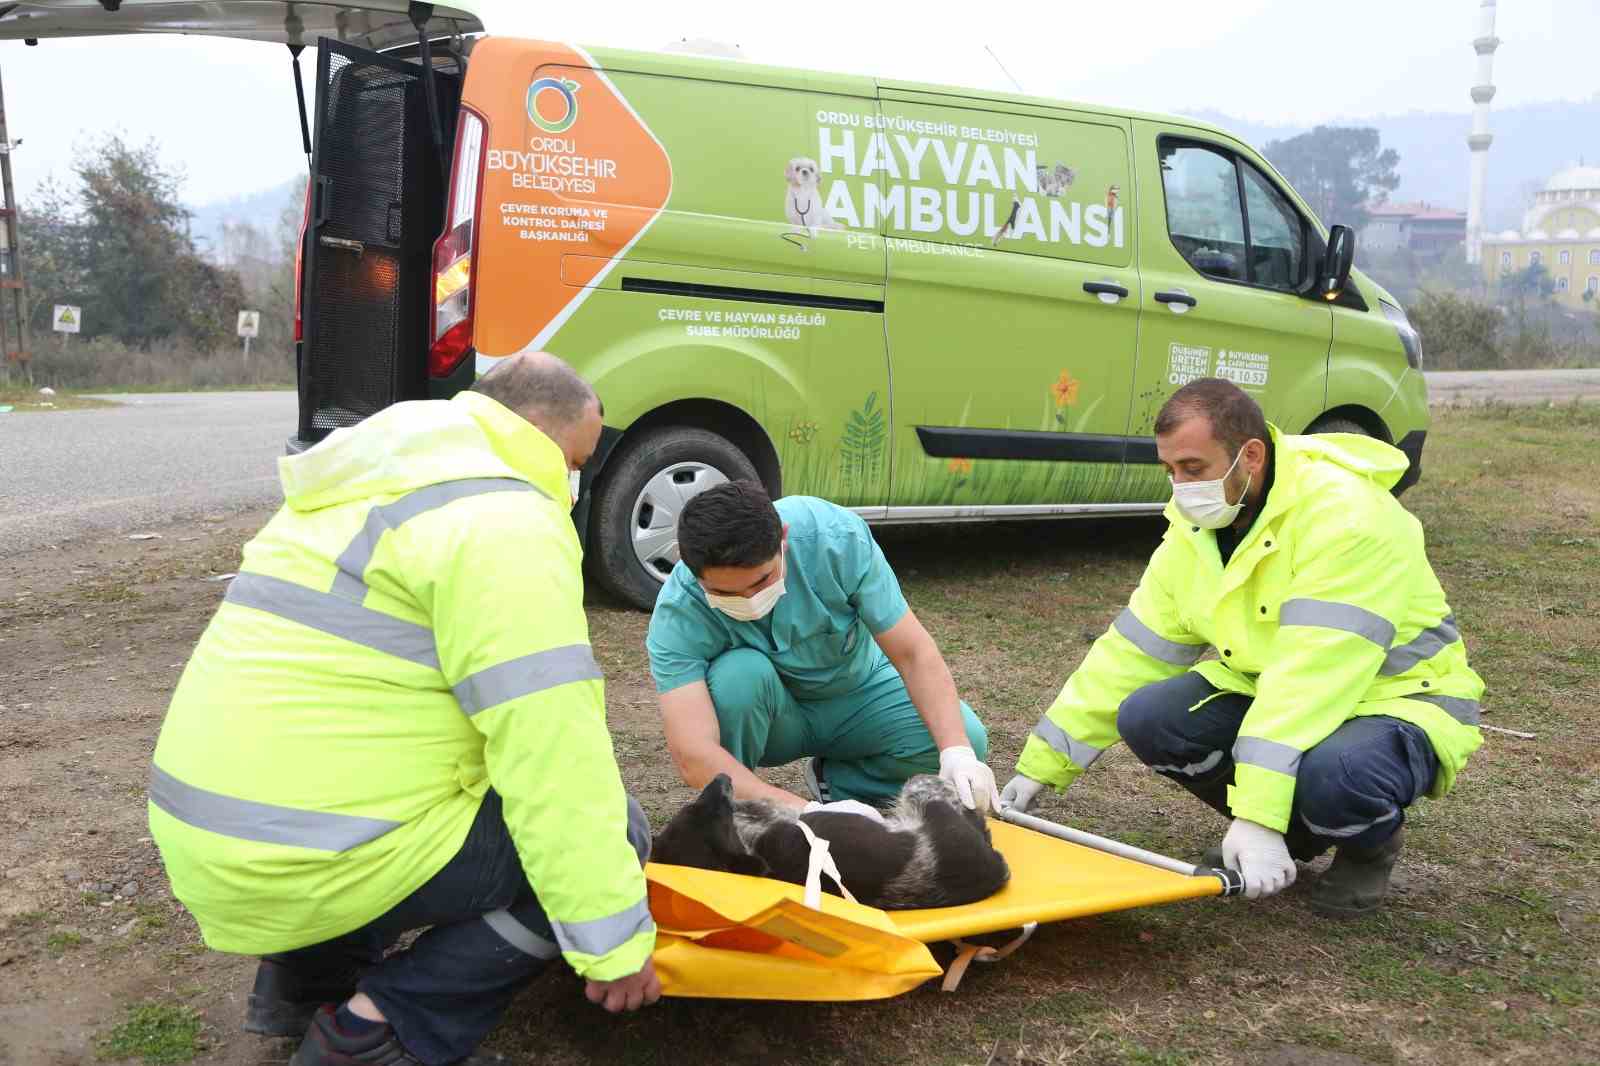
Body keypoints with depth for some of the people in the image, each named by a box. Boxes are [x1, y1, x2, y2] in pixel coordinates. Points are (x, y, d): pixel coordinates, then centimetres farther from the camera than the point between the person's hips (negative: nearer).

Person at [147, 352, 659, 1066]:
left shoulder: (368, 487, 17)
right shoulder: (502, 522, -14)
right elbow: (552, 741, -20)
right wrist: (616, 943, -15)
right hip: (306, 865, -9)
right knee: (610, 834, 0)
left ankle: (308, 972, 20)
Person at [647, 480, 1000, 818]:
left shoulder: (838, 536, -29)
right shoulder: (678, 613, -31)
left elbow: (914, 654, -25)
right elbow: (692, 755, -41)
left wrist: (957, 751, -39)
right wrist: (807, 812, -51)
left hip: (858, 693, 2)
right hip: (768, 717, -1)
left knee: (967, 738, -24)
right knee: (740, 671, -36)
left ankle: (835, 782, 1)